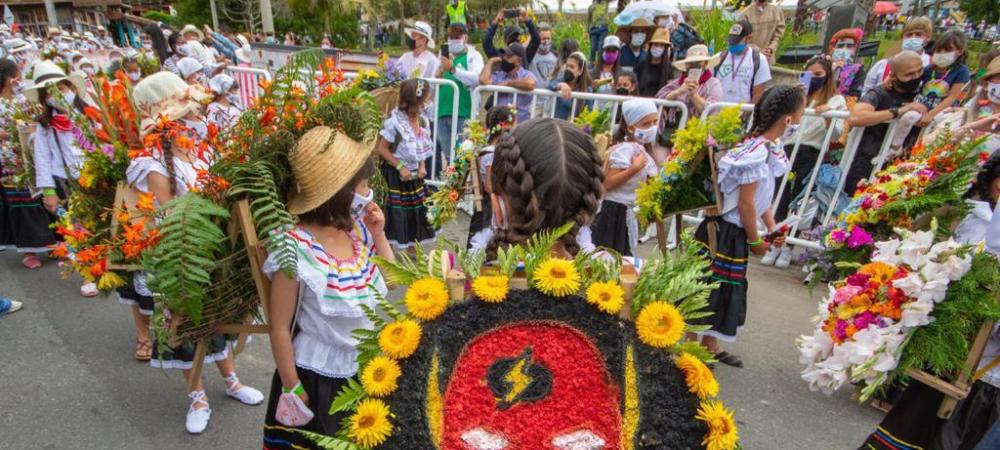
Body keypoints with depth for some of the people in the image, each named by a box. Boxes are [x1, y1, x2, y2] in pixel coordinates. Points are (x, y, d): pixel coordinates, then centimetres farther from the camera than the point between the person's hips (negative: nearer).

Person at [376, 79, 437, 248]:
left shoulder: (422, 120, -1)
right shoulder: (394, 121, -21)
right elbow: (382, 149, -17)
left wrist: (422, 166, -4)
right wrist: (400, 167, -19)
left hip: (414, 173, 7)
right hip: (395, 174, -7)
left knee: (417, 209, 15)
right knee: (395, 212, -1)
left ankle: (413, 245, 33)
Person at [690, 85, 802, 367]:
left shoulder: (770, 148, 6)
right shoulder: (755, 153, -23)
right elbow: (746, 203, -20)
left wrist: (773, 227, 8)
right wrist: (755, 241, -8)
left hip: (735, 232, 10)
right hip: (724, 230, -10)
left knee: (728, 287, 19)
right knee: (708, 286, 2)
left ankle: (711, 346, 35)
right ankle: (690, 345, 20)